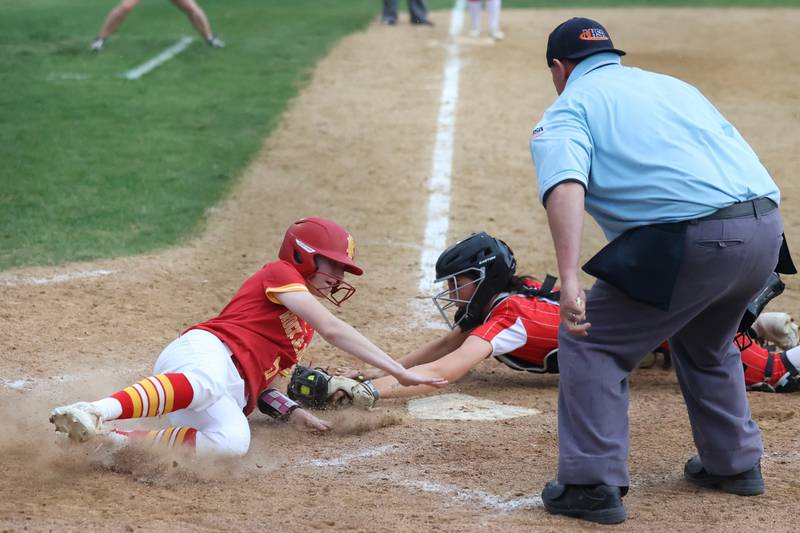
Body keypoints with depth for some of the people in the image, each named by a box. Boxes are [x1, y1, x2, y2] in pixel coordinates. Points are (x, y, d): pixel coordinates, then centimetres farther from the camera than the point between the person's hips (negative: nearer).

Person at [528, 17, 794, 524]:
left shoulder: (569, 108, 8)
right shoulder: (673, 84, 29)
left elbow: (565, 183, -13)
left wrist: (569, 279, -24)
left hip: (692, 242, -7)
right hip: (766, 231, 7)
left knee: (591, 342, 8)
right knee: (706, 344, 33)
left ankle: (593, 484, 3)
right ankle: (735, 462, 39)